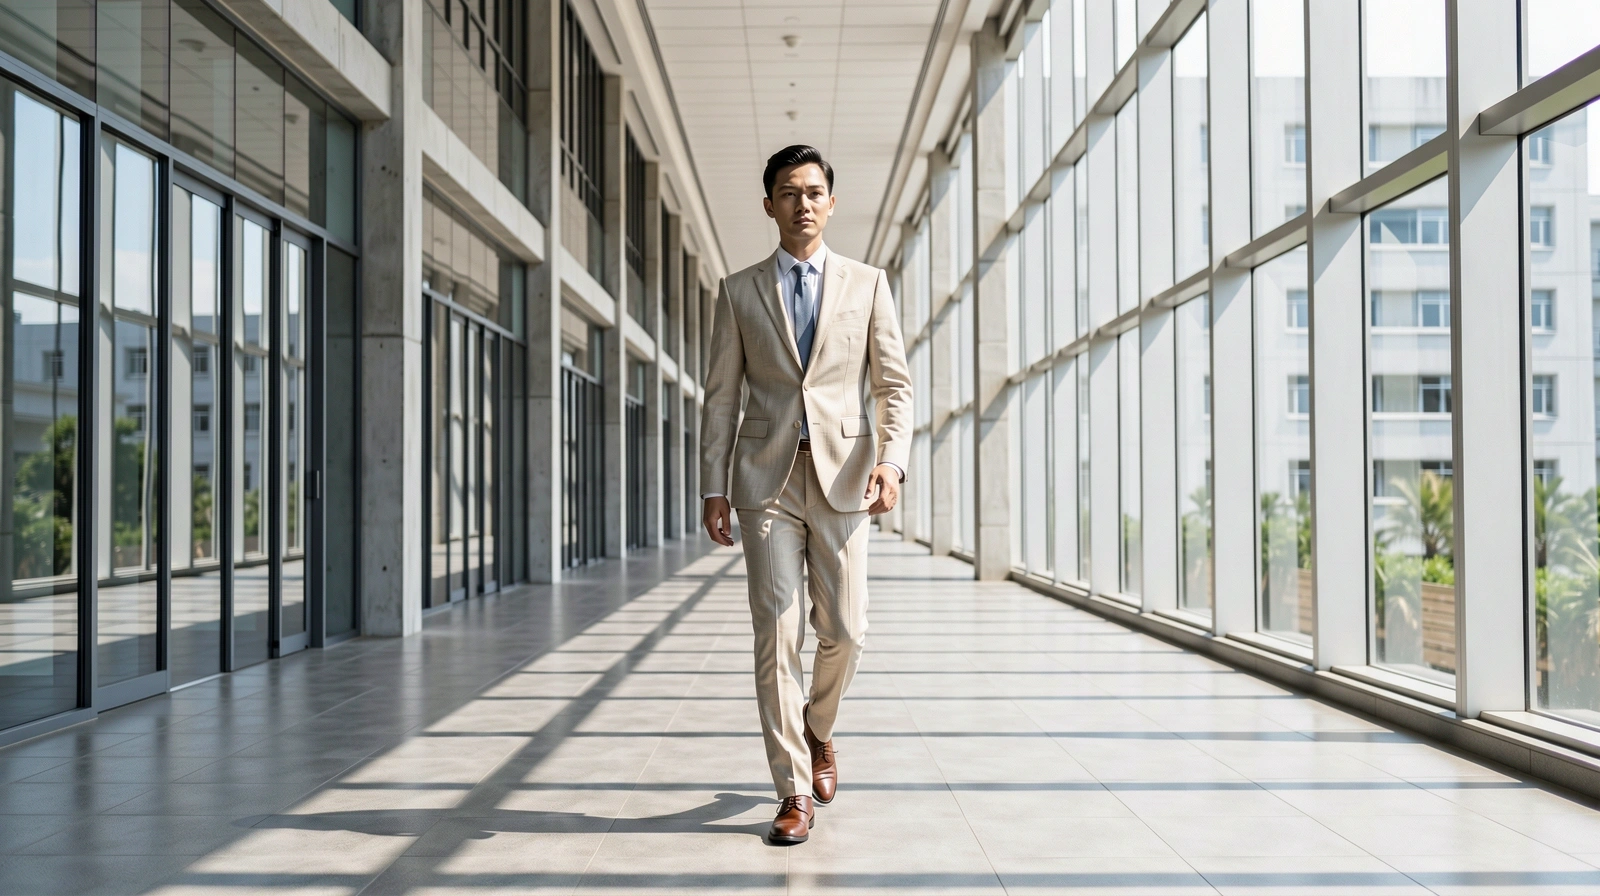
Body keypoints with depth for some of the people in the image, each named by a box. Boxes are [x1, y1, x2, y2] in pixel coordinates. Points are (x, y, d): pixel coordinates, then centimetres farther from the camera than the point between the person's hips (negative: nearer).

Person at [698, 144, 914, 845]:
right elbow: (721, 395, 7)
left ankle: (817, 731, 35)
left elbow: (894, 385, 4)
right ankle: (794, 793, 4)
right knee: (776, 632, -4)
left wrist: (892, 460, -12)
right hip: (767, 477, 0)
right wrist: (713, 488, 1)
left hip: (842, 475, 1)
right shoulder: (739, 291, 8)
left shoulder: (867, 284, 8)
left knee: (843, 630, 4)